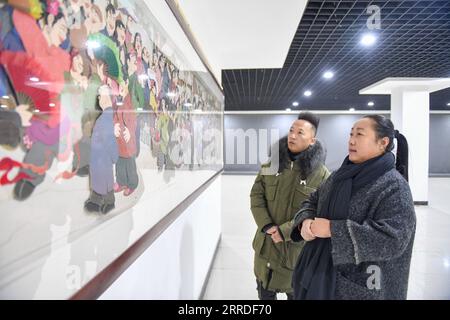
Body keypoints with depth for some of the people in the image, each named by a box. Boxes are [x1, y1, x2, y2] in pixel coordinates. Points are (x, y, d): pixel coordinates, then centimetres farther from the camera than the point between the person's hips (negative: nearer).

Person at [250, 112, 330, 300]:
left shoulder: (321, 174, -12)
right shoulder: (272, 163, 1)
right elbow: (256, 195, 0)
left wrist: (284, 231, -21)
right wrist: (266, 225, -14)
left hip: (297, 247, -3)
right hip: (266, 244, 3)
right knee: (265, 292, 21)